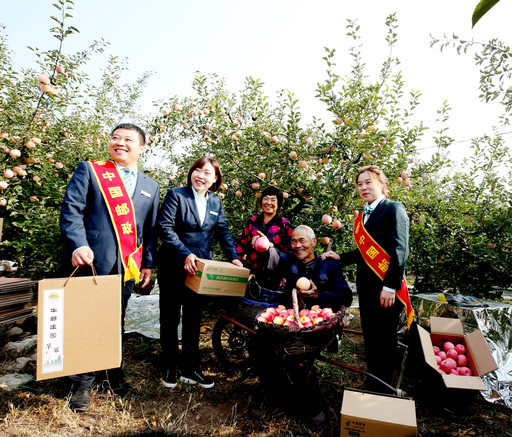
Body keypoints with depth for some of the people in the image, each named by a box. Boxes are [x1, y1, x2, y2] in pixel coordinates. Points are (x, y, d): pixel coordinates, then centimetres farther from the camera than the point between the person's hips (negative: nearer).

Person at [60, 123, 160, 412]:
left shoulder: (151, 187, 13)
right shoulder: (89, 171, 4)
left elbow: (150, 229, 13)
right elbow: (71, 210, -5)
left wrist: (148, 263, 9)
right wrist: (78, 245, -19)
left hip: (127, 266, 3)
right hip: (91, 262, -3)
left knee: (116, 323, 16)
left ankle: (115, 373, 33)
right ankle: (83, 383, 25)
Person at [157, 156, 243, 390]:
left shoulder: (216, 202, 7)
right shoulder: (175, 195, -8)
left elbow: (223, 232, 9)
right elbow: (165, 228, -15)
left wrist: (234, 258, -4)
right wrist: (186, 254, -23)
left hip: (199, 268, 4)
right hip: (173, 266, -4)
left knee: (193, 319, 13)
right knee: (170, 318, 10)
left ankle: (190, 369, 27)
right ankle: (170, 368, 27)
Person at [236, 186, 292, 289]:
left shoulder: (284, 225, 1)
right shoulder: (252, 221, 8)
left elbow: (288, 252, 1)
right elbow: (241, 244, 12)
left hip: (272, 276, -2)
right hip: (250, 272, 2)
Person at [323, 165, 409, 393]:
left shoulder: (393, 209, -7)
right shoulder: (365, 216, 16)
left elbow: (400, 250, -16)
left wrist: (390, 286, -21)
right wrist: (341, 258, 10)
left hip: (386, 289, -8)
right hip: (366, 288, 8)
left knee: (384, 340, 5)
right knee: (370, 339, 17)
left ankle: (384, 392, 23)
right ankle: (372, 390, 33)